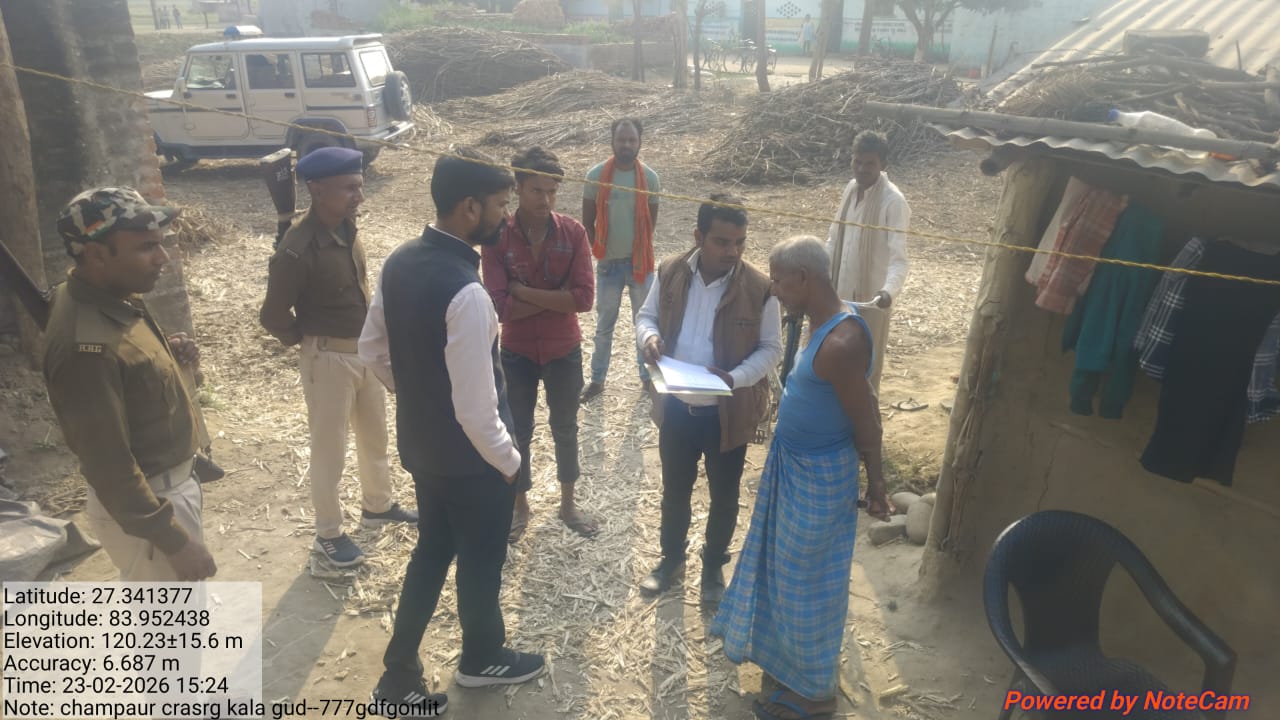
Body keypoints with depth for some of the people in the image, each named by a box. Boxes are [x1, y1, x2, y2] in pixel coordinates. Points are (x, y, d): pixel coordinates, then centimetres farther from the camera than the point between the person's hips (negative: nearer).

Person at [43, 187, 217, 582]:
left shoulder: (114, 299, -1)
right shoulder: (86, 345, -31)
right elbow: (109, 467, -28)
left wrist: (168, 353, -1)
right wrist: (174, 541, -23)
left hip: (167, 485, 9)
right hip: (141, 506, -9)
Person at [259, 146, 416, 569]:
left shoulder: (345, 227, -1)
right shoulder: (298, 249, -25)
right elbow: (273, 315, -19)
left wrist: (373, 335, 10)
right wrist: (309, 341, -4)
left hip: (366, 350, 8)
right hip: (329, 358, -8)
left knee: (375, 436, 22)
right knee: (329, 449, 8)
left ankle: (378, 506, 43)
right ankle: (328, 534, 27)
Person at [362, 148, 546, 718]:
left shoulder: (399, 262, -4)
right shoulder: (466, 292, -31)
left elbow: (372, 348, 8)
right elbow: (477, 409, -28)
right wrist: (511, 463, -12)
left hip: (419, 442, 8)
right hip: (469, 456, -7)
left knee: (433, 548, 24)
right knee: (480, 558, 16)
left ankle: (400, 672, 36)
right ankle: (482, 658, 42)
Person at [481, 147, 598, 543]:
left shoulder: (573, 233, -11)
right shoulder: (497, 237, -14)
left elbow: (584, 298, -18)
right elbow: (500, 307, -20)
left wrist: (525, 292, -21)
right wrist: (555, 296, -21)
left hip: (564, 350, 1)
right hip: (517, 352, -1)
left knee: (565, 429, 17)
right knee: (518, 432, 15)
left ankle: (568, 504, 38)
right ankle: (520, 504, 38)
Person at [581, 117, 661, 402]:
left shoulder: (650, 177, -5)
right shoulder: (596, 175, -7)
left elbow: (651, 220, 6)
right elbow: (588, 220, 1)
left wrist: (639, 250, 6)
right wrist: (596, 251, 1)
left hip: (640, 262, 1)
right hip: (608, 263, 0)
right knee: (604, 326, 12)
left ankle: (648, 376, 27)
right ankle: (597, 379, 23)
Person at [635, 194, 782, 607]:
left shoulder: (759, 288, -16)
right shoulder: (670, 273, -8)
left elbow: (771, 348, -8)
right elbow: (648, 315, 6)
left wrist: (735, 378, -26)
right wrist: (649, 337, -17)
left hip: (728, 412, -2)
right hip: (676, 406, 2)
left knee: (724, 496, 16)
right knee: (675, 488, 20)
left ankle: (714, 566, 40)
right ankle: (672, 558, 44)